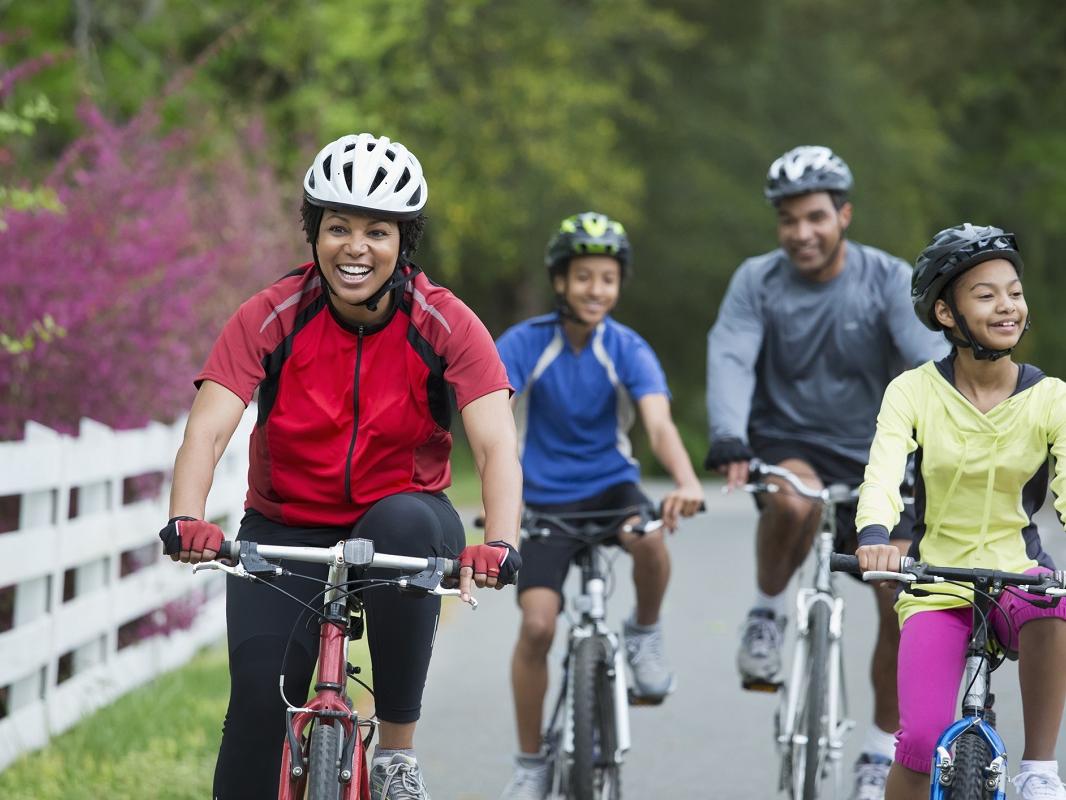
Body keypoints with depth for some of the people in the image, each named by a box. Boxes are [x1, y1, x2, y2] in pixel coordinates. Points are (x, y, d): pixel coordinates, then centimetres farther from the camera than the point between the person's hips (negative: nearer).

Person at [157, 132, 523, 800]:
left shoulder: (445, 325, -12)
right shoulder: (270, 318, -12)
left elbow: (498, 444, -23)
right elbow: (208, 429, -22)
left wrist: (499, 543, -42)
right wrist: (187, 521, -42)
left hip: (403, 521, 0)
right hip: (284, 531, 0)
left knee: (405, 523, -35)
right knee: (261, 696, -21)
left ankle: (398, 746, -21)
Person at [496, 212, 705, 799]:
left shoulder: (627, 350, -9)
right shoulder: (524, 344, -12)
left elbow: (659, 423, -24)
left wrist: (687, 482, -44)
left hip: (611, 484, 1)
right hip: (546, 497, -1)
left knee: (651, 539, -33)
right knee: (537, 624, -16)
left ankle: (645, 635, -1)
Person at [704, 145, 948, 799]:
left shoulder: (890, 280, -7)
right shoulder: (757, 281, -6)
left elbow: (931, 359, -19)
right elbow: (731, 360, -19)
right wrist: (729, 438, -39)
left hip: (871, 455, 1)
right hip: (786, 443, -1)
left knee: (906, 597, -12)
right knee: (793, 497, -38)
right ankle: (768, 611, -9)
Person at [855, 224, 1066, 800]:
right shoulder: (914, 392, -5)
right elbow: (883, 472, -20)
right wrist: (873, 536, -42)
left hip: (1018, 575, 0)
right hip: (937, 586, 0)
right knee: (921, 744, -18)